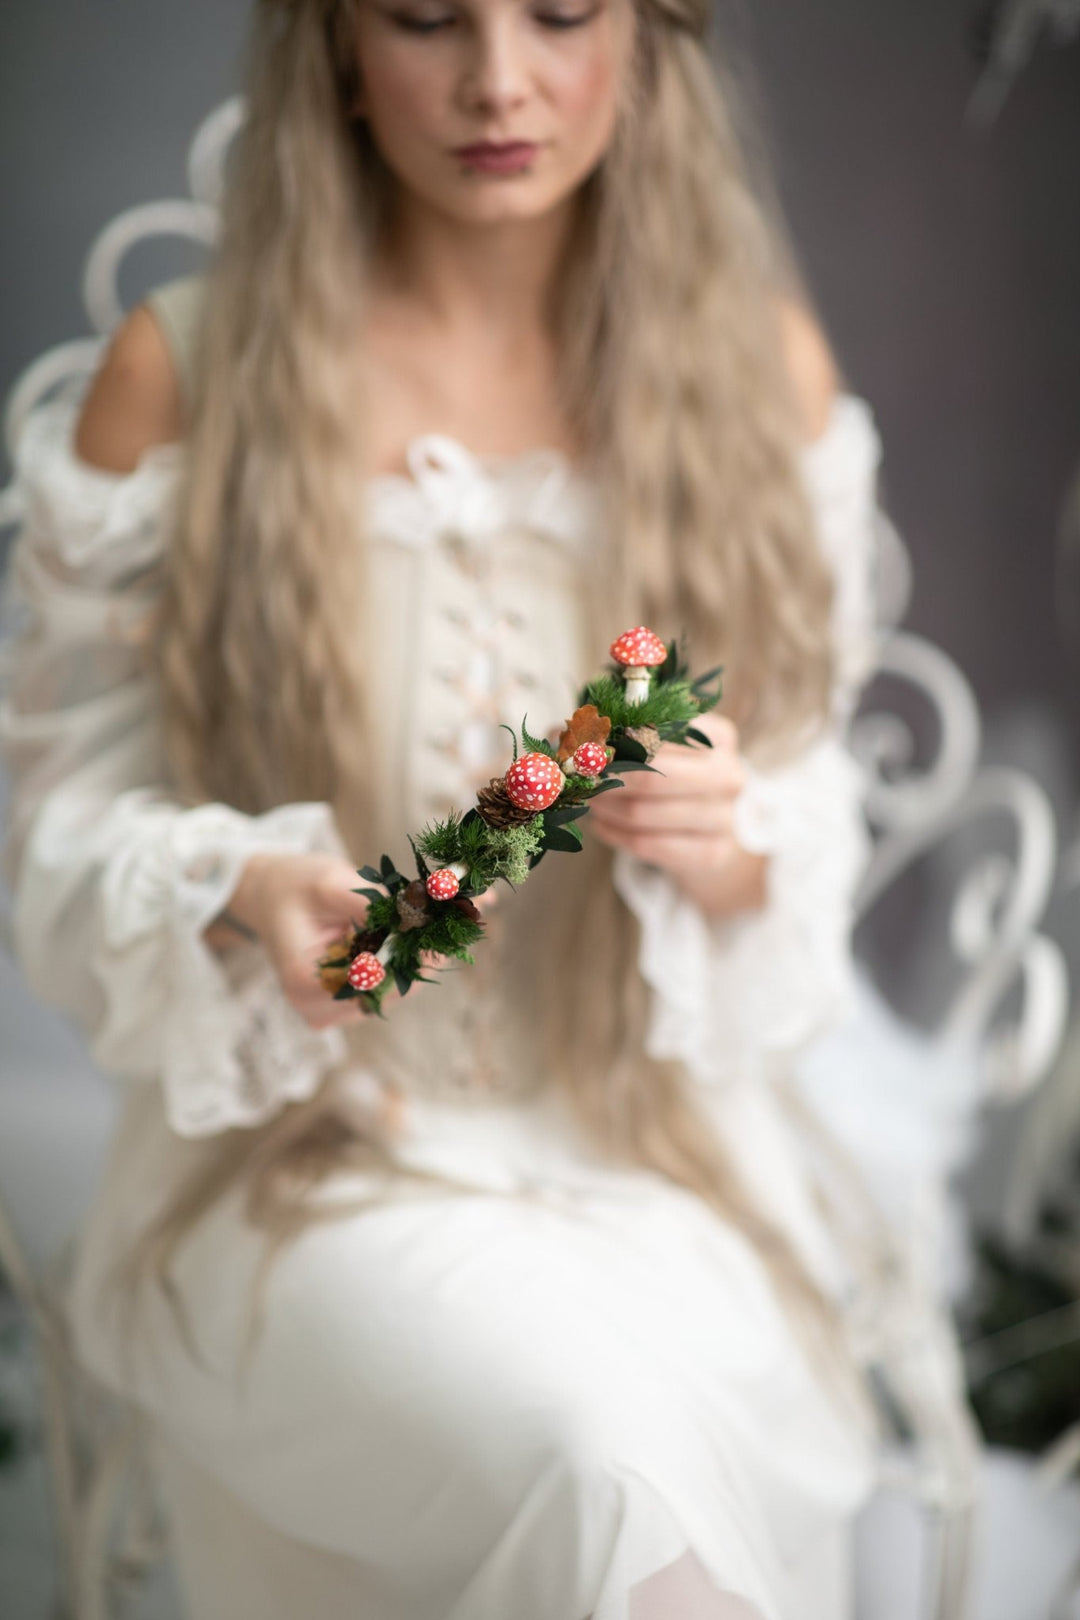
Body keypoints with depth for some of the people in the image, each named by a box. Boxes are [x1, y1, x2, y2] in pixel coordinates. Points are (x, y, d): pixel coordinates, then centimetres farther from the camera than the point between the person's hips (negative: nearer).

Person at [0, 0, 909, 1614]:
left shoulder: (764, 367, 4)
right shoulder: (179, 377, -2)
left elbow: (817, 863, 7)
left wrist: (722, 840, -16)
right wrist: (244, 893, -20)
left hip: (669, 1163, 2)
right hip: (304, 1155, -2)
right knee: (602, 1444, -30)